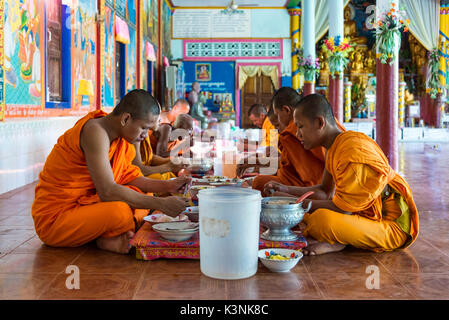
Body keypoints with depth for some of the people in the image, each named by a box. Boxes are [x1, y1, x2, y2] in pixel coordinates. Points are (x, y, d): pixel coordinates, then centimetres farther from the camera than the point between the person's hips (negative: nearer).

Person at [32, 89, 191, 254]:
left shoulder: (116, 134, 4)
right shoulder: (95, 132, -24)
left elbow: (126, 177, 11)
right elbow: (108, 191, -32)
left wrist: (167, 186, -1)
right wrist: (160, 204, -29)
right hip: (54, 220, -10)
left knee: (145, 193, 10)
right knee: (121, 211, -35)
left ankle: (111, 237, -9)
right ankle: (106, 240, -4)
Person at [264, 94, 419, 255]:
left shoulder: (353, 151, -24)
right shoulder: (334, 148, 8)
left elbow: (342, 208, -23)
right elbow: (325, 190, 18)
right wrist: (287, 190, 6)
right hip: (368, 215, 10)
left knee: (321, 219, -34)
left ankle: (337, 242, -5)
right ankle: (335, 241, -5)